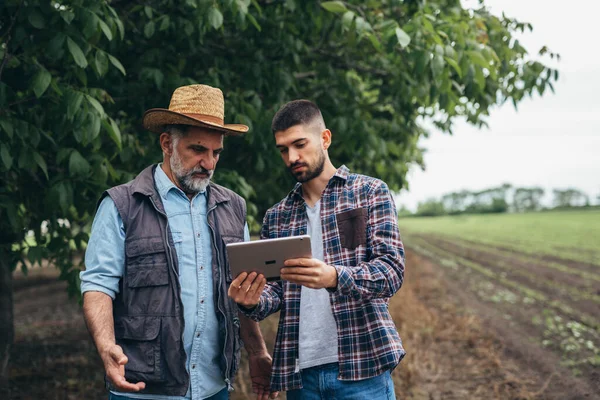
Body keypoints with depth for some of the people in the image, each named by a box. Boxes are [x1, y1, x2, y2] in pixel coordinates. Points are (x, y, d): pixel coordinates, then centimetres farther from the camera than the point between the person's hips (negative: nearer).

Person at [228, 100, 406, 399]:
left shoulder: (371, 193, 2)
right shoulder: (276, 217, 13)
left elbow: (392, 270, -8)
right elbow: (276, 290, 9)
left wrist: (334, 277, -27)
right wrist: (253, 300, -15)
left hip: (361, 366, -3)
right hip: (299, 373, 4)